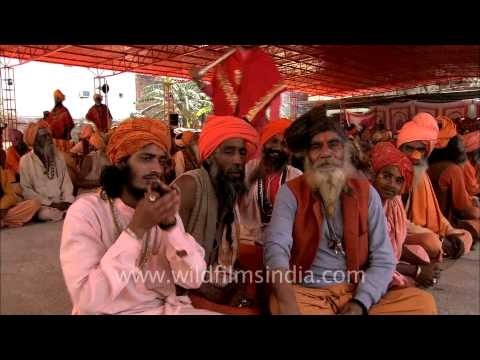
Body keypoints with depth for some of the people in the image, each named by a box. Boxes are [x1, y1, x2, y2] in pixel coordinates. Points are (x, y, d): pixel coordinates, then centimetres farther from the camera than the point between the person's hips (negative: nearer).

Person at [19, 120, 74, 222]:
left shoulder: (58, 156, 13)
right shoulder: (26, 160, 0)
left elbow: (66, 180, 9)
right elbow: (26, 190, -5)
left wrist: (67, 200, -9)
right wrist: (51, 204, -13)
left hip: (61, 203, 3)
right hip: (41, 204, -3)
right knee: (47, 214, -36)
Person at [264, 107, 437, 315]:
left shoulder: (366, 192, 3)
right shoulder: (291, 192, -4)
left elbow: (383, 260, 0)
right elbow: (276, 247, -19)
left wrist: (359, 304, -17)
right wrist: (289, 305, -36)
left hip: (356, 294, 3)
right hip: (307, 294, -2)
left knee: (423, 302, -19)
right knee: (278, 304, -34)